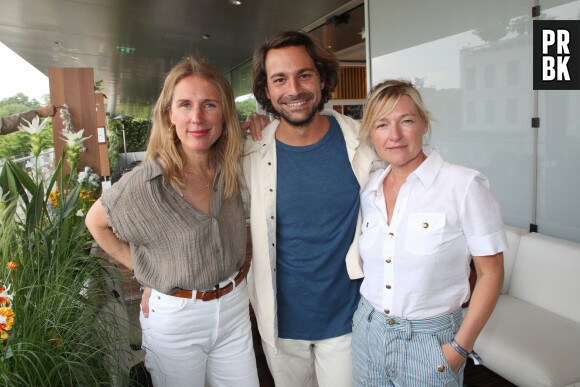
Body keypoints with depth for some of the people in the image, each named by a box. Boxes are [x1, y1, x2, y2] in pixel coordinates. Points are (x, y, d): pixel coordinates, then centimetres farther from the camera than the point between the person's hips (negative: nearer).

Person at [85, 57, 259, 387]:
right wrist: (143, 269, -5)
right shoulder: (144, 184, -20)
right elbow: (96, 223, -2)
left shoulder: (233, 168, -8)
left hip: (234, 309, 4)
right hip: (174, 318, -3)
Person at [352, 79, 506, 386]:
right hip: (367, 333, 5)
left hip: (429, 342, -4)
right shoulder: (368, 188, 0)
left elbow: (490, 273, -10)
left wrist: (460, 347, -12)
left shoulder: (465, 186, -14)